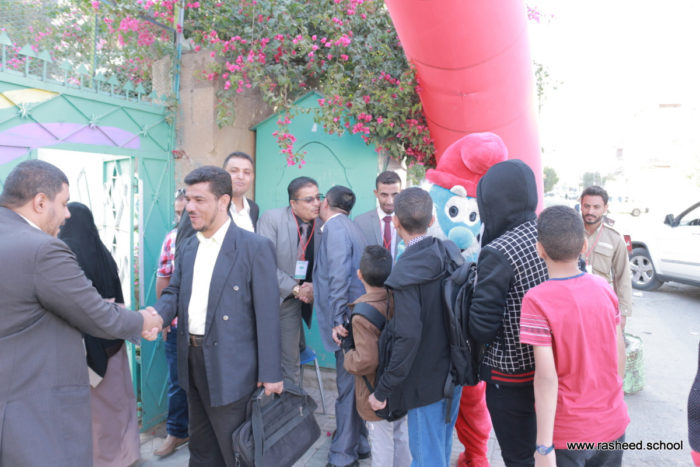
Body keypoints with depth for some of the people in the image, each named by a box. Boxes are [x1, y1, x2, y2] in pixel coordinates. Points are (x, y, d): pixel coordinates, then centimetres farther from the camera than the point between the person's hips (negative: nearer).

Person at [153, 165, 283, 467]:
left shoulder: (255, 247, -13)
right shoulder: (187, 248, 9)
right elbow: (174, 292, 9)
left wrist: (270, 373, -14)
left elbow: (267, 314, -15)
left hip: (230, 367, -7)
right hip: (192, 361, 7)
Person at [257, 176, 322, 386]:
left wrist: (314, 287, -11)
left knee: (290, 362, 11)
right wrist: (295, 289, -17)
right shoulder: (272, 218, -12)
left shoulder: (321, 225, -1)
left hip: (292, 303, 3)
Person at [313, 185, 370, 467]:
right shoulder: (348, 227, 17)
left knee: (348, 388, 0)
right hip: (356, 316, 9)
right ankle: (359, 444, 30)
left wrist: (338, 319, -21)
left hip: (347, 319, -9)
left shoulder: (334, 227, -12)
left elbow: (339, 276, -21)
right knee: (352, 386, 18)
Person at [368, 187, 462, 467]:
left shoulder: (405, 271, -24)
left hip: (427, 379, -7)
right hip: (455, 370, 8)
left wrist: (382, 391, -18)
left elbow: (408, 337, -27)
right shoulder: (451, 253, -2)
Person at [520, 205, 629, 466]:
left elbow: (546, 377, -22)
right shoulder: (604, 288, -5)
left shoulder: (537, 301, -20)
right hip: (613, 424, 5)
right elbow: (620, 351, 3)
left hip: (568, 434, -4)